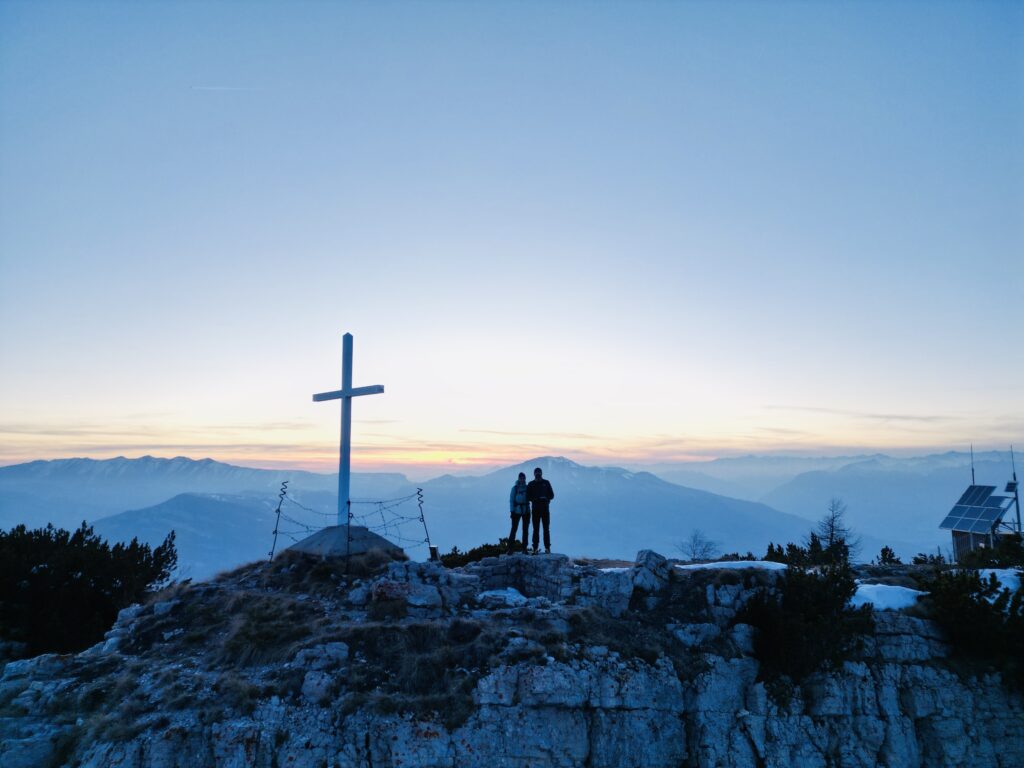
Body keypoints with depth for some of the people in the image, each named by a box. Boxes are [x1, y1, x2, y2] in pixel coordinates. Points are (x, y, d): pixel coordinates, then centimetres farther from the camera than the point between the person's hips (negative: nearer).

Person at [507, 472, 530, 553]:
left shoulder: (527, 487, 6)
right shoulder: (515, 488, -1)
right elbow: (511, 500, -2)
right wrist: (512, 511, -8)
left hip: (526, 511, 3)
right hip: (517, 511, -3)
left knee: (525, 529, 6)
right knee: (514, 529, -5)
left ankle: (524, 548, 14)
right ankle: (510, 547, -1)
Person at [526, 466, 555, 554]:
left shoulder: (546, 483, 8)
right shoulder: (531, 484, 8)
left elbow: (552, 495, 8)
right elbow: (528, 496, 5)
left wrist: (546, 498, -12)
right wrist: (535, 499, -14)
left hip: (545, 508, 0)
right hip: (535, 509, 0)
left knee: (546, 528, 1)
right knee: (536, 529, 0)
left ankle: (547, 547, 5)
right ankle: (535, 548, 2)